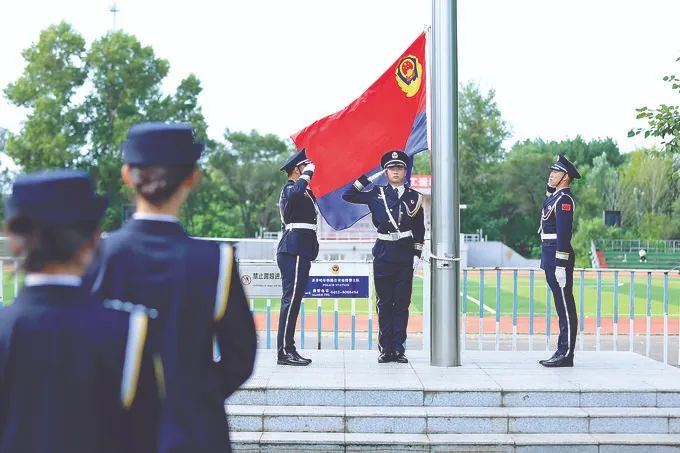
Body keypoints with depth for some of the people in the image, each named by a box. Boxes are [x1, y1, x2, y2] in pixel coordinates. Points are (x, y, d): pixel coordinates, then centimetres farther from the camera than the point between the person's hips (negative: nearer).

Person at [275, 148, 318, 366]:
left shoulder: (305, 191, 22)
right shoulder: (289, 189, -10)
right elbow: (295, 194, -33)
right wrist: (307, 174, -20)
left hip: (300, 251, 11)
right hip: (294, 251, -11)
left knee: (293, 299, 11)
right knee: (291, 299, -11)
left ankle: (288, 349, 14)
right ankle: (284, 352, -11)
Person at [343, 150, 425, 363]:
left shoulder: (415, 197, 9)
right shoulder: (376, 194, 7)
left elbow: (419, 230, 12)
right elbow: (347, 196, 7)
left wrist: (417, 255, 4)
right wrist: (365, 179, 0)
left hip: (405, 256, 1)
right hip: (383, 254, -1)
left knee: (402, 303, 2)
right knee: (384, 303, 1)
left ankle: (399, 349, 6)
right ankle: (386, 349, 6)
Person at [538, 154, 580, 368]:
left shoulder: (564, 199, -12)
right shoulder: (554, 197, 19)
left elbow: (564, 234, -19)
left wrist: (560, 265, -22)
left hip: (559, 259, -10)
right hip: (551, 258, 10)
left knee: (566, 308, -5)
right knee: (562, 307, 12)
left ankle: (566, 354, -3)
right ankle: (562, 352, 16)